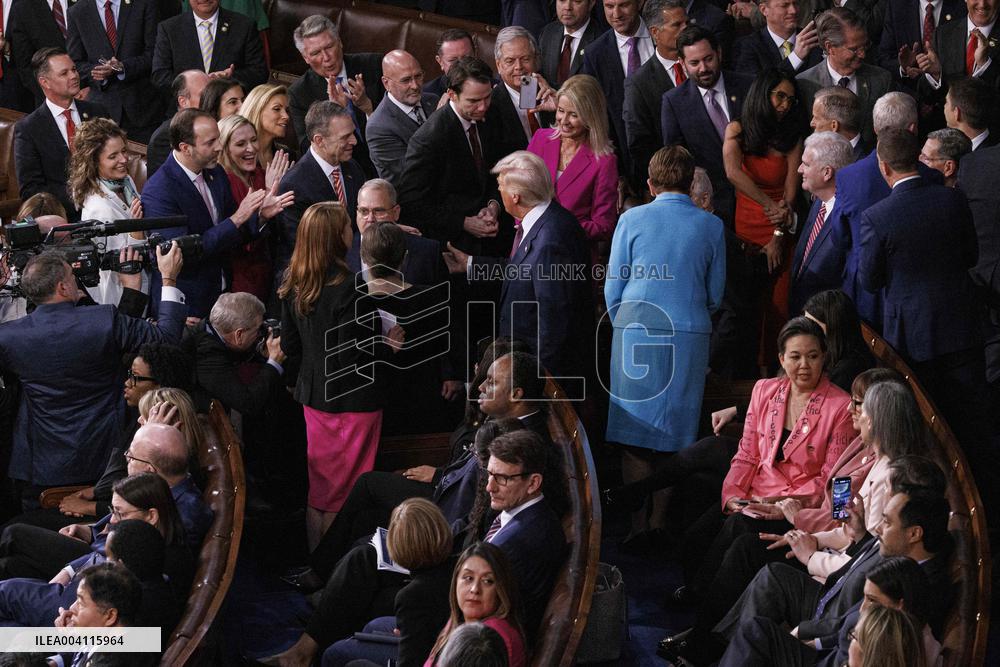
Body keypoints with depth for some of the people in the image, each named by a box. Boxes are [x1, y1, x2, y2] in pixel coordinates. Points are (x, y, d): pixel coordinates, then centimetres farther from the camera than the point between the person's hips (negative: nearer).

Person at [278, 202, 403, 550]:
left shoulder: (294, 285, -1)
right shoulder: (349, 289, -24)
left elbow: (290, 345, 8)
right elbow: (352, 357, -23)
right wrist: (386, 344, -8)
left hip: (313, 397, 7)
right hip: (352, 401, -7)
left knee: (318, 488, 19)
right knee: (344, 496, 4)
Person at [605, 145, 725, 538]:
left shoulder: (632, 220, 1)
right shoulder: (711, 226, 5)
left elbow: (613, 288, 4)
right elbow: (715, 294, 11)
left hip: (636, 330, -1)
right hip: (690, 337, 1)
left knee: (636, 431, 2)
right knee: (676, 435, 6)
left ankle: (639, 526, -3)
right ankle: (665, 522, 4)